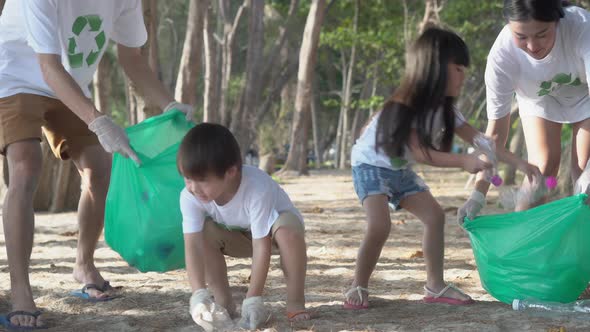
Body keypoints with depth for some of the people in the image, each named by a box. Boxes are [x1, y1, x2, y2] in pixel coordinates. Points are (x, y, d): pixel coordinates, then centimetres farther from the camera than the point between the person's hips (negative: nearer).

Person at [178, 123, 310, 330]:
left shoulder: (257, 189, -40)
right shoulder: (190, 196, -29)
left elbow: (261, 246, -38)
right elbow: (193, 245, -34)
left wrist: (253, 300, -39)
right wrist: (199, 295, -46)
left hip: (270, 230, -4)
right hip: (240, 235, 4)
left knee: (288, 230, -38)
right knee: (204, 232, -26)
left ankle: (295, 303, -22)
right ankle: (224, 303, -11)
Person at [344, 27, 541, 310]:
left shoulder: (444, 108, -4)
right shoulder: (403, 108, -29)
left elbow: (477, 138, -5)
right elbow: (420, 152, -32)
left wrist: (518, 163, -12)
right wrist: (464, 162, -39)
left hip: (400, 170, 8)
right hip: (371, 166, -8)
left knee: (435, 215, -3)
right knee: (380, 225, -25)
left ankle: (435, 286, 4)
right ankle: (358, 288, -9)